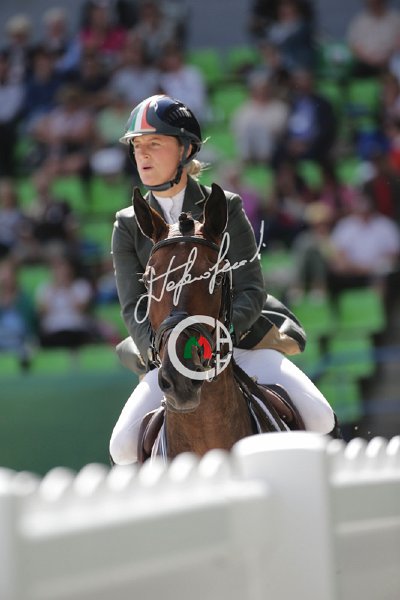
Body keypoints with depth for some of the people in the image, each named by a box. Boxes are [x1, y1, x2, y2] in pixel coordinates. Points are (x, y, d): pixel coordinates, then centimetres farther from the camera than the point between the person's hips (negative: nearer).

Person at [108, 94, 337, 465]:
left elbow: (251, 291, -7)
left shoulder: (225, 208, 0)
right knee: (123, 448, -21)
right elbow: (133, 308, -4)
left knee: (319, 418, -20)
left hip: (240, 341, -1)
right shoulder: (128, 226, 4)